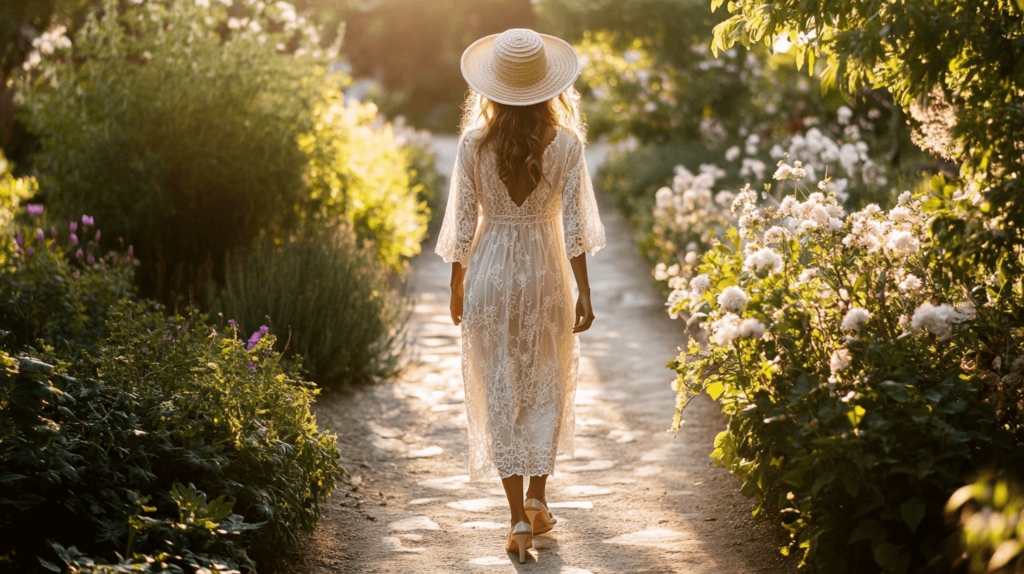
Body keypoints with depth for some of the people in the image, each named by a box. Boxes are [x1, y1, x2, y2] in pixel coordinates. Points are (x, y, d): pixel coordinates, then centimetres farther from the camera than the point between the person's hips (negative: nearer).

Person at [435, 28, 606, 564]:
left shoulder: (474, 143, -7)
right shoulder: (565, 143, -8)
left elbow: (464, 222, -3)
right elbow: (573, 224, -9)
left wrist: (457, 286, 9)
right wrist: (584, 292, -3)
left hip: (489, 272, 0)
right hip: (545, 272, 0)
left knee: (500, 395, 5)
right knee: (546, 387, 19)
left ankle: (519, 518, 1)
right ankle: (537, 499, 26)